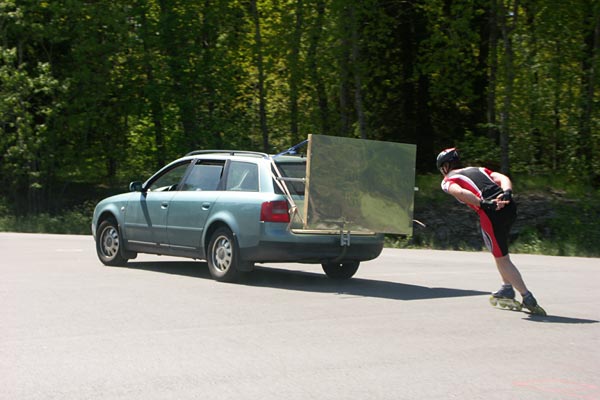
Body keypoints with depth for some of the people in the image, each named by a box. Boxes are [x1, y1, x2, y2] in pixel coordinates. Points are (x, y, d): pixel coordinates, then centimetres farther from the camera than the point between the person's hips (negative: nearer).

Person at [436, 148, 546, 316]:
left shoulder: (448, 181, 15)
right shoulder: (479, 169, 31)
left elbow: (460, 192, -9)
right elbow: (503, 178, 13)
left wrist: (483, 204, -18)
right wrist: (507, 194, -4)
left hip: (491, 212, -6)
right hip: (509, 207, 6)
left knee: (502, 259, 5)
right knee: (500, 250, 28)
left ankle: (528, 298, 1)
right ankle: (507, 289, 28)